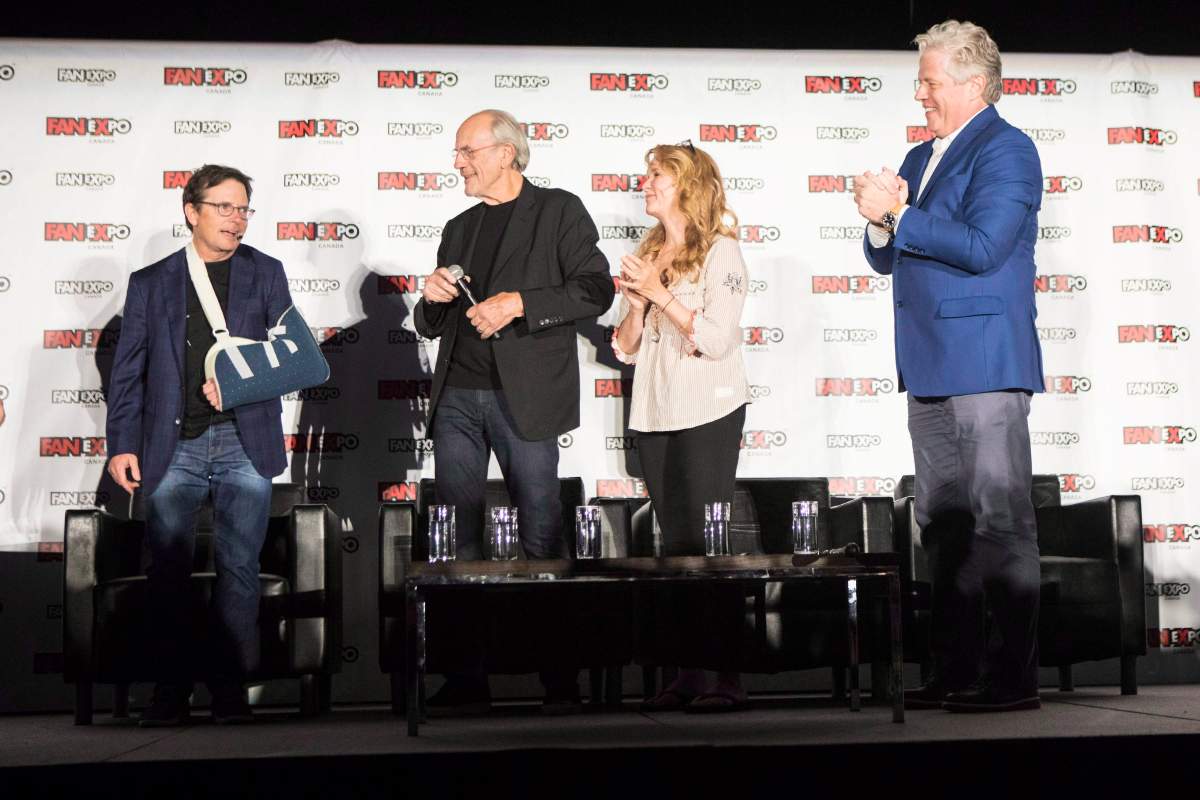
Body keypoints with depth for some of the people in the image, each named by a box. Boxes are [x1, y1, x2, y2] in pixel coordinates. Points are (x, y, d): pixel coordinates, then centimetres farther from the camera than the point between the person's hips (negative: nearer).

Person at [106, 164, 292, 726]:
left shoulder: (265, 274, 11)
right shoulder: (150, 283, 11)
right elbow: (128, 373, 8)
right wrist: (121, 445, -1)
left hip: (244, 442, 0)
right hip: (174, 446, 0)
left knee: (239, 567, -1)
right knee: (168, 569, -2)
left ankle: (230, 685, 8)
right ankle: (171, 688, 7)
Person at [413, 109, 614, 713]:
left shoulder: (558, 211, 3)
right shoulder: (460, 228, 20)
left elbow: (595, 291, -7)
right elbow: (432, 326, 23)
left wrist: (519, 304, -15)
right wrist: (432, 298, 1)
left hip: (523, 397, -6)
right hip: (457, 397, 6)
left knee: (541, 540, -2)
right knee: (457, 538, 5)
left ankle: (560, 678, 7)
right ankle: (466, 677, 11)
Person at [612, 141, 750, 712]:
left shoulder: (720, 251, -3)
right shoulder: (646, 256, 17)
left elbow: (716, 339, -14)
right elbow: (625, 349, 15)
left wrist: (659, 293, -13)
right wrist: (636, 304, -3)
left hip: (707, 413, -6)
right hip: (654, 414, 6)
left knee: (707, 542, -8)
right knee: (674, 544, 5)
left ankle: (728, 677, -4)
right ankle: (688, 674, 8)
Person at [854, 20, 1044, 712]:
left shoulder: (1005, 150, -6)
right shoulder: (920, 158, 20)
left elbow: (982, 247, -19)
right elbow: (887, 259, 21)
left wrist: (898, 216, -12)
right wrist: (881, 223, 0)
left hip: (985, 366, -9)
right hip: (930, 368, 9)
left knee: (1001, 524, -6)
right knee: (943, 527, 10)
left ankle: (1016, 677, -2)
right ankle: (958, 673, 16)